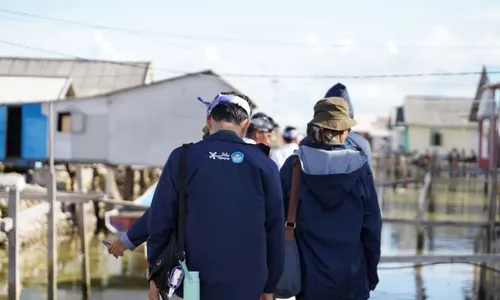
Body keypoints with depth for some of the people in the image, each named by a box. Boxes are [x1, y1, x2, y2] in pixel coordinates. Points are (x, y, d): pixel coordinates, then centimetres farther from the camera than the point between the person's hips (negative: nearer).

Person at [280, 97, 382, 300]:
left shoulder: (294, 165, -5)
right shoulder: (359, 165, -5)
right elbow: (372, 224, -3)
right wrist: (371, 271, 8)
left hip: (308, 276, 1)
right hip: (352, 277, 0)